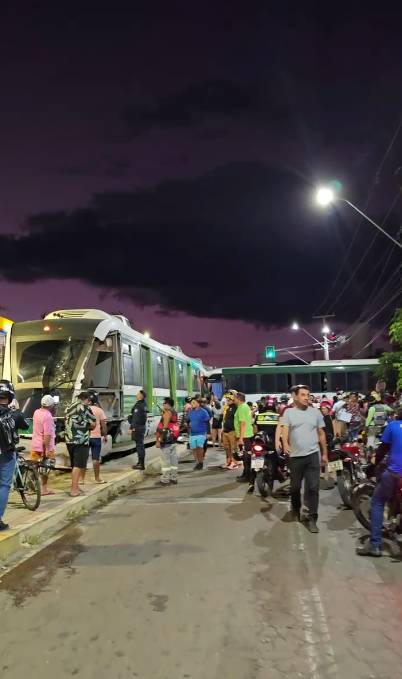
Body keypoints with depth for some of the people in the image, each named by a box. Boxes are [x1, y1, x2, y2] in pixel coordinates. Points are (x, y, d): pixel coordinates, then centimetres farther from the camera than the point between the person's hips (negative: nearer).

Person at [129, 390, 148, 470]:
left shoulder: (139, 405, -17)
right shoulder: (143, 404, 13)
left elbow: (136, 418, -23)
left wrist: (132, 427, -22)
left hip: (138, 427, -10)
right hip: (142, 426, 10)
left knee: (139, 445, -6)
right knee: (140, 445, 17)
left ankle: (141, 464, -3)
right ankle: (140, 462, 27)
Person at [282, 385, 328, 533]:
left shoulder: (315, 412, 6)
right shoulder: (289, 412, 0)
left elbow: (321, 433, 12)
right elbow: (285, 429, -13)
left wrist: (325, 453, 12)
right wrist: (285, 443, -33)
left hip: (312, 454, 1)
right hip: (295, 456, -1)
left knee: (313, 487, -2)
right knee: (295, 486, 13)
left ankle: (312, 519, 6)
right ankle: (296, 510, 38)